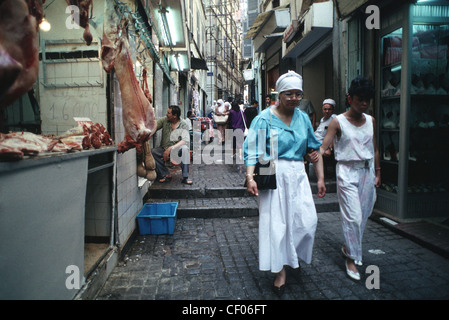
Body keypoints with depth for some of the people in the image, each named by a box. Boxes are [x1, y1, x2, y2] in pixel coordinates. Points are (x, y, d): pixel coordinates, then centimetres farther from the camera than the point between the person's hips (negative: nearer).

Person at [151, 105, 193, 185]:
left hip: (177, 149, -3)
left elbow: (185, 140, -22)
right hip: (164, 148, 3)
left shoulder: (183, 125, -8)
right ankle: (165, 174, -14)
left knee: (185, 148, -35)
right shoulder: (164, 120, 2)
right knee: (152, 151, -25)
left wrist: (170, 149, -31)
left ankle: (185, 177, -28)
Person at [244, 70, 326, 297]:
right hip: (274, 175, -4)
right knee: (276, 223, 1)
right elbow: (252, 150, -11)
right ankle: (280, 270, 19)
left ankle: (293, 255, 32)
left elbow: (315, 149, 14)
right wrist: (250, 177, -24)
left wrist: (320, 178, 11)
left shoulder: (303, 118, 10)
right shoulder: (264, 118, -5)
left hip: (297, 175, 5)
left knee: (307, 221, 1)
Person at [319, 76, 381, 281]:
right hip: (347, 172, -5)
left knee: (363, 214, 11)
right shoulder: (338, 122, -6)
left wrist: (377, 173, 16)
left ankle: (348, 247, 32)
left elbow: (375, 149, 17)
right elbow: (324, 146, -16)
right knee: (353, 216, -7)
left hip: (367, 171, 6)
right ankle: (351, 258, 9)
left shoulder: (370, 121, 10)